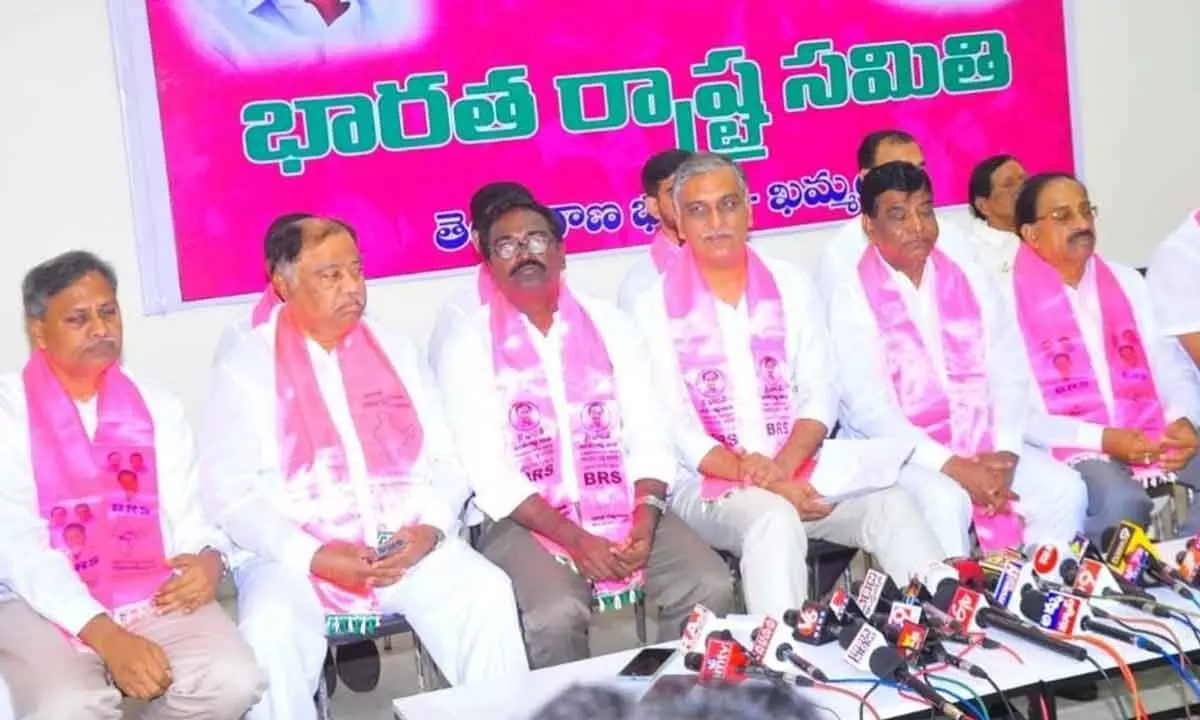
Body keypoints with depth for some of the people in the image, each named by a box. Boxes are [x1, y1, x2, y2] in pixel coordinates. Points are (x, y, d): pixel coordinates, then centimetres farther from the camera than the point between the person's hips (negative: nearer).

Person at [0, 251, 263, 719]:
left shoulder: (157, 406, 14)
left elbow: (186, 513, 12)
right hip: (45, 604, -3)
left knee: (232, 681, -24)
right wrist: (106, 636, -22)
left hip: (153, 596, 4)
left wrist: (209, 559, -15)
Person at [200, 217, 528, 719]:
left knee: (488, 594, -23)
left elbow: (446, 460, 12)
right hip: (295, 557, -2)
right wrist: (312, 556, -17)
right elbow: (230, 494, -5)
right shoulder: (245, 370, 2)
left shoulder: (398, 354, 14)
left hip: (409, 546, 3)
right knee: (270, 630, -32)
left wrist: (432, 527, -9)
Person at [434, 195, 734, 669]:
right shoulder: (470, 346, 2)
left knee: (711, 587, -19)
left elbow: (648, 435, 6)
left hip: (621, 506, 3)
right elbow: (489, 473, -6)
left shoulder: (608, 325, 12)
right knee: (556, 614, -31)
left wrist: (645, 518, -13)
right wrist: (572, 538, -17)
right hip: (525, 518, -3)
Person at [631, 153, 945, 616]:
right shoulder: (655, 308, 1)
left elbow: (820, 391, 5)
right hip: (707, 484, -3)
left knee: (890, 504, -21)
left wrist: (783, 467, -14)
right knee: (774, 519, -34)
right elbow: (672, 424, -6)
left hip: (798, 470, 4)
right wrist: (759, 480, -18)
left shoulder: (792, 287, 12)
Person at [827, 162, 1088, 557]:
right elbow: (867, 407, -13)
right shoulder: (853, 299, -4)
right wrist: (951, 465, -19)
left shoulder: (973, 280, 11)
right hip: (902, 455, -5)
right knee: (946, 503, -33)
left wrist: (1005, 452, -12)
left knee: (1065, 489, -15)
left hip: (985, 447, 5)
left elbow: (1009, 375, 5)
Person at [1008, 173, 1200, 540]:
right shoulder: (1011, 300, -2)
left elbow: (1169, 365, 14)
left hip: (1153, 437, 6)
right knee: (1124, 504, -35)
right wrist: (1101, 438, -17)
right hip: (1075, 449, -6)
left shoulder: (1127, 282, 17)